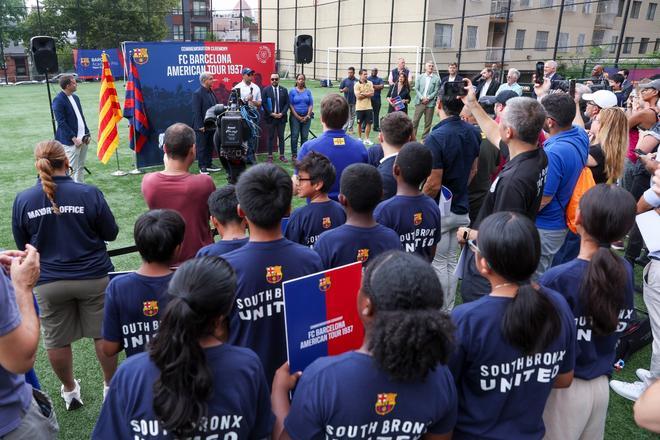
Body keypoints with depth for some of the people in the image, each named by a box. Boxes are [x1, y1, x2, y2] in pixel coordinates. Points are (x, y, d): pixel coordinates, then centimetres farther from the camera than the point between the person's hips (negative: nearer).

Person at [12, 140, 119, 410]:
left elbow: (22, 246, 5)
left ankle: (69, 391, 37)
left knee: (56, 340, 19)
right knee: (103, 333, 16)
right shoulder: (89, 194, -15)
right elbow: (111, 233, -6)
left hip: (48, 282, 2)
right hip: (92, 276, -1)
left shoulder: (22, 201, -7)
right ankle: (111, 385, 31)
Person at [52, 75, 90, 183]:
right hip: (71, 141, -7)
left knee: (81, 167, 13)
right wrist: (74, 138, -17)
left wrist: (87, 134, 8)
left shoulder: (75, 97, 12)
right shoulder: (58, 100, -11)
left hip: (83, 139, 7)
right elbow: (61, 122, -15)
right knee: (72, 170, -3)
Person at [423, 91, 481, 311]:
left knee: (438, 264, 6)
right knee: (451, 261, 17)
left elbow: (434, 185, -22)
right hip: (461, 208, 7)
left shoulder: (436, 137, -22)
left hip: (439, 211, -7)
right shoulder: (473, 133, 0)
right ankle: (449, 311, 29)